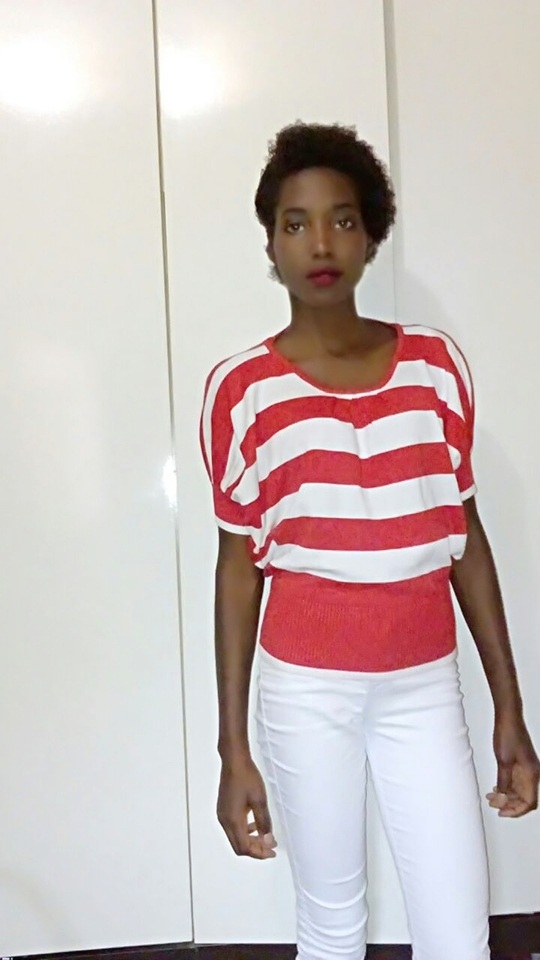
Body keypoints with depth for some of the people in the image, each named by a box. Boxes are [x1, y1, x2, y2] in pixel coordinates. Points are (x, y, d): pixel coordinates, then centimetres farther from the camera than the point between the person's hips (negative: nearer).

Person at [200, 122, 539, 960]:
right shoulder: (242, 390, -7)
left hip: (424, 685, 2)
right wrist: (233, 749, -2)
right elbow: (239, 566, -3)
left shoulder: (435, 365, 0)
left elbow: (465, 536, 5)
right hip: (306, 689, -2)